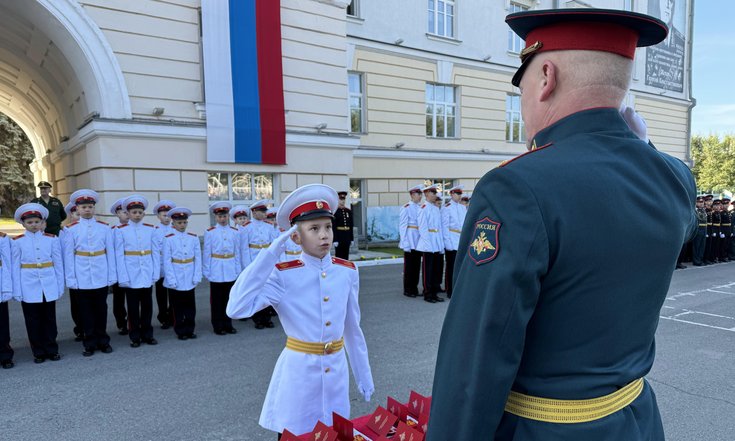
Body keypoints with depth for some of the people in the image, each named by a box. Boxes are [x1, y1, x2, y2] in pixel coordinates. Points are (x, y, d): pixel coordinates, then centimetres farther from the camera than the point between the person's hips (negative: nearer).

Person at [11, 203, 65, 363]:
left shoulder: (52, 239, 3)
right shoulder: (17, 242, 2)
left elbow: (58, 264, 4)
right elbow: (15, 267, 1)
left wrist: (60, 287, 1)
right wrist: (17, 291, -3)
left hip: (49, 287, 1)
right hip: (29, 288, 0)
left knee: (49, 319, 9)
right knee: (33, 321, 8)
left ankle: (52, 350, 20)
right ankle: (38, 352, 19)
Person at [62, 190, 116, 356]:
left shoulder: (105, 227, 3)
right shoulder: (71, 229, 0)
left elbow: (110, 253, 2)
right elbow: (68, 255, -1)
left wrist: (112, 276, -1)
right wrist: (71, 279, -5)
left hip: (101, 277, 1)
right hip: (82, 278, -1)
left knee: (101, 309, 10)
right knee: (86, 310, 8)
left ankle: (103, 341, 22)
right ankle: (90, 343, 19)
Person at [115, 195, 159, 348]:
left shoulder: (151, 229, 5)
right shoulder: (120, 230, -1)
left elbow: (156, 252, 4)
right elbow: (119, 255, -4)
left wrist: (155, 273, -2)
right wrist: (123, 277, -9)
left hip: (147, 275, 2)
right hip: (131, 276, -2)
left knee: (147, 306, 9)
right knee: (133, 307, 7)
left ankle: (147, 335, 21)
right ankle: (135, 337, 18)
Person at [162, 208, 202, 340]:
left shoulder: (194, 238, 3)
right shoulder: (168, 239, -4)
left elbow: (198, 258, 3)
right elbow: (166, 261, -5)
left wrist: (197, 277, -4)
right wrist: (171, 280, -11)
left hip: (190, 280, 2)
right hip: (175, 280, -2)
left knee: (190, 305, 9)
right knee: (177, 307, 7)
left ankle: (189, 330, 21)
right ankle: (180, 331, 18)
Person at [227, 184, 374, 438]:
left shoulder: (347, 272, -3)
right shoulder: (284, 275, -13)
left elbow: (352, 328, 7)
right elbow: (237, 308, -29)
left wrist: (364, 377, 12)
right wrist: (271, 253, -26)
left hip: (336, 371, 4)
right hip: (298, 371, -3)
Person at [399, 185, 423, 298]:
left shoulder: (421, 207, 11)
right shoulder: (406, 208, -5)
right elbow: (402, 225, -7)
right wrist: (404, 242, -11)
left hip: (419, 240, 5)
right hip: (410, 239, -5)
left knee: (417, 264, 9)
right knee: (409, 265, 0)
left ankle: (414, 288, 19)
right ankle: (407, 290, 9)